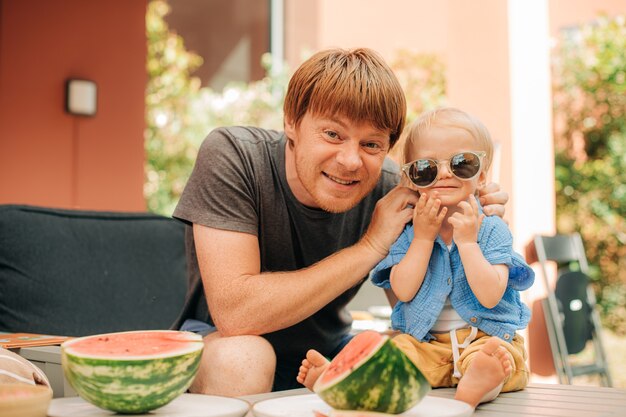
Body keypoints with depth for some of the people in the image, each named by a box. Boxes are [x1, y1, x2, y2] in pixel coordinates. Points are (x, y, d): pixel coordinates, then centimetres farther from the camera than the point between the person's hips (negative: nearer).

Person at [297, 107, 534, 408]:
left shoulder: (492, 230, -2)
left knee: (497, 354, -32)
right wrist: (423, 237, -13)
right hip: (423, 343, 2)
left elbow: (490, 297, -13)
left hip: (485, 336, -2)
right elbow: (403, 291, -8)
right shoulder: (409, 231, 4)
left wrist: (467, 243, -19)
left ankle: (477, 383, -60)